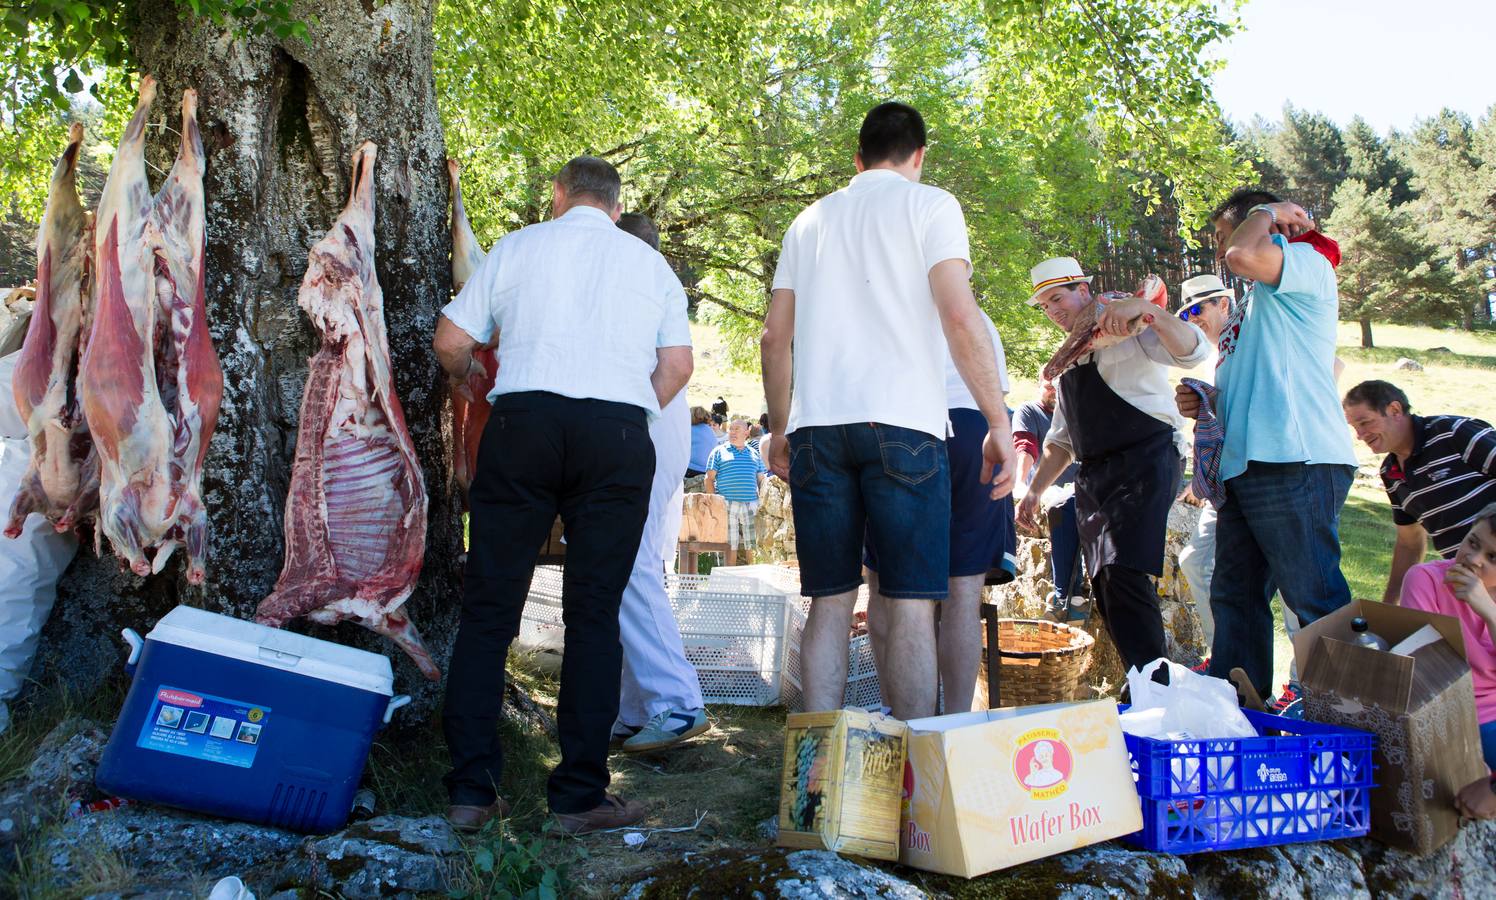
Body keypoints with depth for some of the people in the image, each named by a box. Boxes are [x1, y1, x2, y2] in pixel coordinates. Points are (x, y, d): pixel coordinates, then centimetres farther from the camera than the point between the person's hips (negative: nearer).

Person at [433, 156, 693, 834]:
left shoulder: (517, 246, 15)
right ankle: (579, 796, 3)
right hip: (619, 433, 1)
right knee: (594, 613, 3)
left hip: (523, 420, 0)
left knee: (488, 607, 4)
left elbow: (451, 340, 12)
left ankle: (470, 791, 4)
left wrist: (464, 381, 33)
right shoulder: (650, 263, 19)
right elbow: (677, 365, 9)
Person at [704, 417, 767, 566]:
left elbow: (761, 480, 20)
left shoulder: (754, 454, 18)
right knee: (731, 545, -4)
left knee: (751, 546, -1)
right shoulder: (719, 452, 9)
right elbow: (709, 479, 5)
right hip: (727, 505, -3)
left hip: (751, 505, 3)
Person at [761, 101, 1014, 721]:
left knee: (830, 601, 7)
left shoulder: (810, 221, 20)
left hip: (815, 426, 4)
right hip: (902, 422, -4)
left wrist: (779, 429, 23)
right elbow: (960, 316, -7)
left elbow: (775, 335, 17)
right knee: (911, 603, -3)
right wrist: (999, 422, -5)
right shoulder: (928, 205, 7)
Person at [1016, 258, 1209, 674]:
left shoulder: (1128, 328, 1)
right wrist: (1033, 492, 19)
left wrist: (1145, 309, -32)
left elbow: (1193, 351, -17)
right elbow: (1061, 439, 27)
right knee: (1106, 590, 5)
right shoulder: (1069, 360, 23)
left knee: (1124, 577, -22)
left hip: (1145, 461, -8)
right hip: (1094, 476, 8)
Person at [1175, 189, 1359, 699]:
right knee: (1235, 598, 10)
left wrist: (1267, 212, -1)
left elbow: (1243, 256, -22)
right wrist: (1203, 404, 15)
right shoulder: (1253, 307, 28)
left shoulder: (1307, 263, 1)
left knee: (1315, 598, -9)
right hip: (1245, 467, 10)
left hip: (1294, 464, -10)